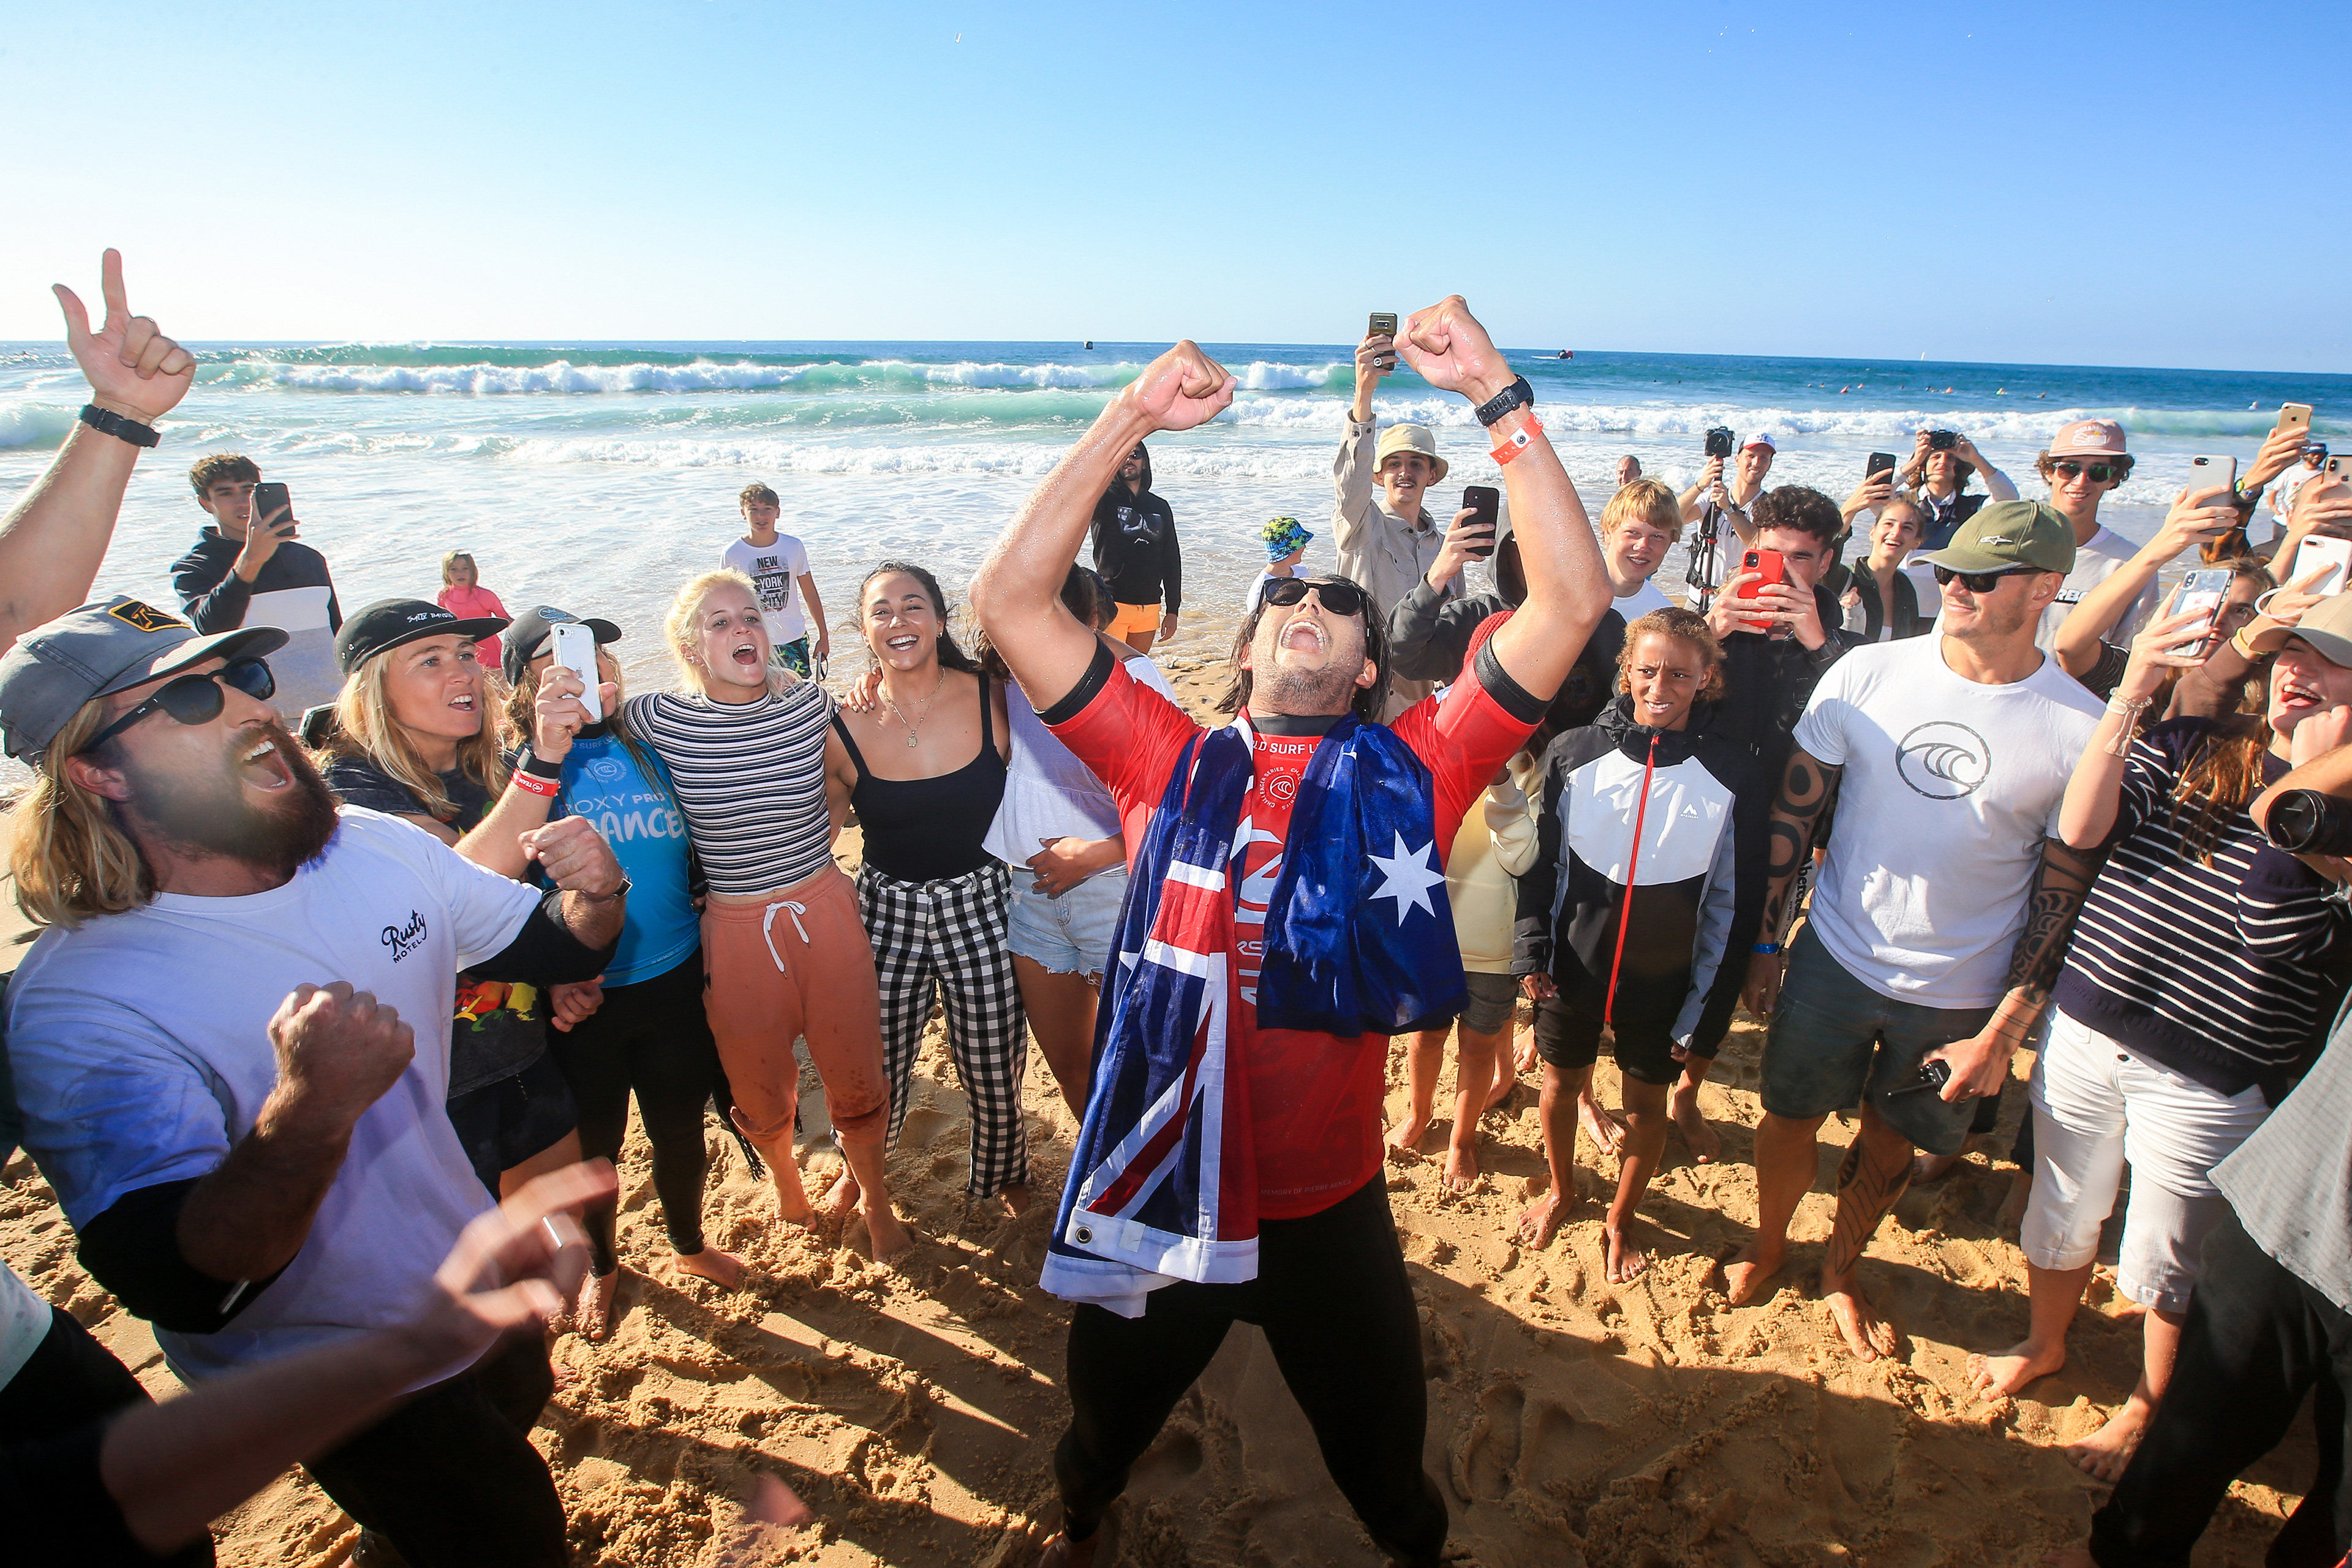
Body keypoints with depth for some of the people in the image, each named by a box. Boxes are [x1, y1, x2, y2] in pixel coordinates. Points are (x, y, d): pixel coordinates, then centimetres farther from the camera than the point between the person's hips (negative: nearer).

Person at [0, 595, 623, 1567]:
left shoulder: (374, 847, -11)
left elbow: (550, 946, 2)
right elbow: (176, 1287, -33)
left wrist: (592, 897, -20)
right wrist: (307, 1115, -50)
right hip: (343, 1390, -5)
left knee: (522, 1407, 32)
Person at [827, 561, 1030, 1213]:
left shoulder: (992, 699, -10)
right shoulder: (845, 731, -8)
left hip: (981, 906, 0)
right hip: (887, 910, 1)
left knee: (995, 1071, 10)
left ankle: (1005, 1172, 45)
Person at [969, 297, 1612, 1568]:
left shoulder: (1410, 775, -8)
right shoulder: (1174, 763, -6)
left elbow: (1574, 601, -15)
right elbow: (1009, 595, -11)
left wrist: (1497, 393, -17)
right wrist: (1131, 417, -13)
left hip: (1330, 1205, -1)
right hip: (1156, 1193, 1)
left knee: (1382, 1455, 26)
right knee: (1105, 1419, 29)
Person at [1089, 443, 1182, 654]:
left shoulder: (1160, 507, 13)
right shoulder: (1105, 499, 2)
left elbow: (1172, 559, 15)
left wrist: (1172, 610, 11)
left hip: (1149, 608, 5)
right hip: (1112, 605, -4)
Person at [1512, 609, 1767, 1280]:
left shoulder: (1733, 772, -10)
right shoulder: (1574, 753, -9)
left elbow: (1736, 900, -4)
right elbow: (1539, 860, 1)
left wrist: (1708, 1008, -4)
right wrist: (1532, 948, -6)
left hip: (1664, 982, 0)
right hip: (1573, 968, 1)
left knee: (1647, 1103, 14)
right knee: (1561, 1083, 17)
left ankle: (1619, 1219, 40)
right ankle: (1560, 1190, 45)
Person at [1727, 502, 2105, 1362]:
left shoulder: (2080, 732, -12)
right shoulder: (1866, 675, -10)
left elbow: (2061, 896, -6)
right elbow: (1793, 808, -2)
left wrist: (2002, 1033, -8)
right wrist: (1763, 944, -1)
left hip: (1960, 997, 0)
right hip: (1833, 959, 1)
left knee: (1889, 1146, 18)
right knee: (1789, 1116, 15)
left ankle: (1841, 1267, 46)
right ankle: (1768, 1243, 44)